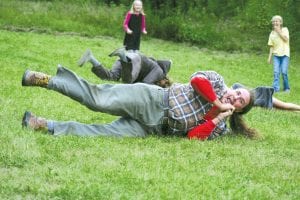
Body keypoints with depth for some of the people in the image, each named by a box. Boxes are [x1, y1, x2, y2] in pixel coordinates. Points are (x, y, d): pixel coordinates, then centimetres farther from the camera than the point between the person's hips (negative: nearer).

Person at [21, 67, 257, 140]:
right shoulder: (217, 81, 7)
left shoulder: (218, 127, 12)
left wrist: (217, 118, -10)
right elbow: (197, 80, -13)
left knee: (101, 133, -16)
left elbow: (193, 137, -3)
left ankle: (46, 126, -15)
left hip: (154, 128, 2)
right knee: (99, 99, -22)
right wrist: (218, 103, -8)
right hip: (153, 100, -2)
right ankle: (46, 80, -14)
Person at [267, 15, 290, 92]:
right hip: (276, 55, 3)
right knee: (276, 72, -10)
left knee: (284, 72, -10)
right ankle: (276, 88, -13)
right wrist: (270, 57, 8)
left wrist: (278, 31, -10)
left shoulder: (284, 30, 4)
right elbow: (271, 46, 14)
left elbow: (286, 39, -12)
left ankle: (286, 88, 7)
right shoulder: (272, 33, 13)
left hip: (284, 54, -3)